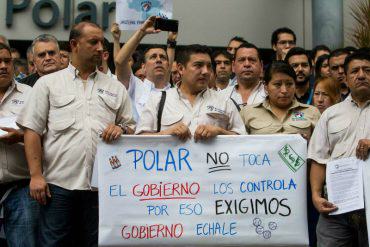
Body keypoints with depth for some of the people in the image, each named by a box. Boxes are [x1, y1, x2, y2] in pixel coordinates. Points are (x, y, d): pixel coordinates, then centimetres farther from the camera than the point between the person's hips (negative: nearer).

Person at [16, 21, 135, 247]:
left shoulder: (116, 87, 15)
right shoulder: (48, 83, 8)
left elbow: (132, 128, 18)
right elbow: (32, 131, 3)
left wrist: (122, 129, -6)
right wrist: (36, 175, -6)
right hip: (58, 184, -2)